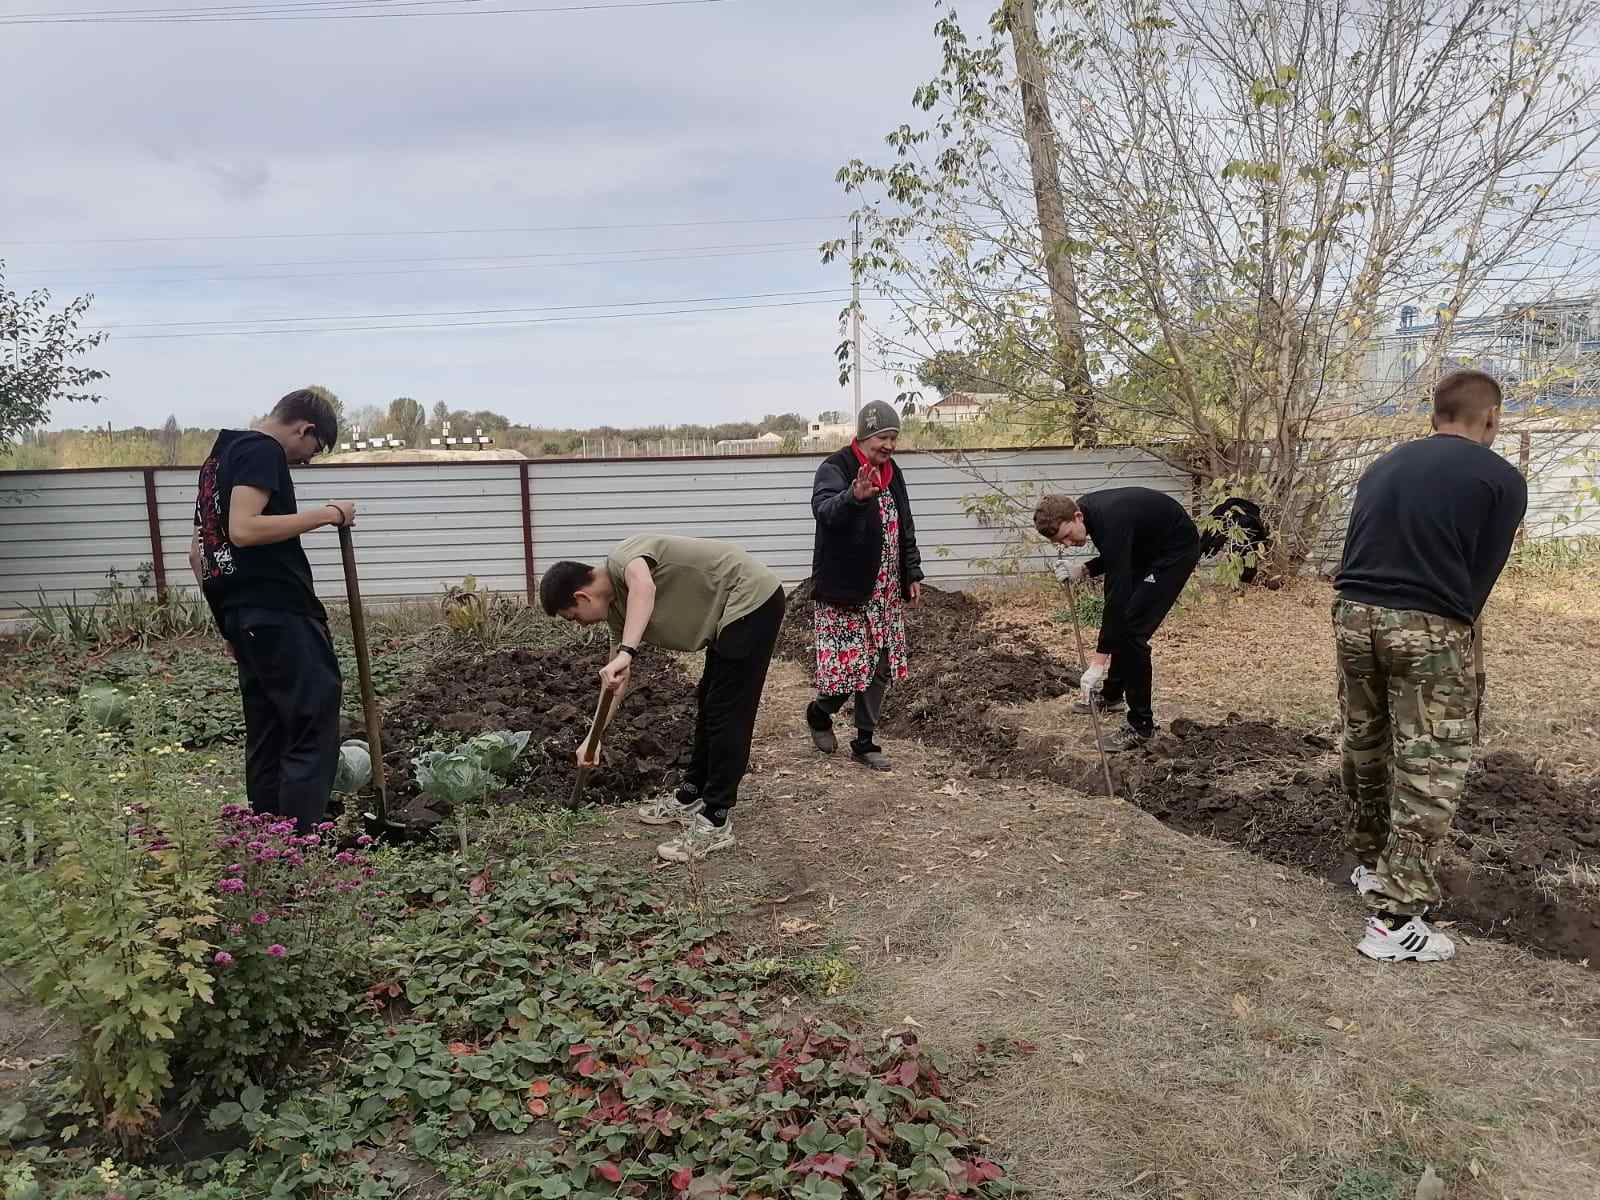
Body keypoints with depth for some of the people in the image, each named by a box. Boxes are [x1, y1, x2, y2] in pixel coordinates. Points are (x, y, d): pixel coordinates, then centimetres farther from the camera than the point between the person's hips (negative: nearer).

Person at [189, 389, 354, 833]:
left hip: (241, 614, 10)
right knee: (314, 732, -10)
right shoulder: (263, 451, -8)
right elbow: (243, 529, -23)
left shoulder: (220, 455, 22)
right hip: (279, 613, -10)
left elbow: (198, 550, 24)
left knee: (267, 737, 13)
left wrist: (227, 616, 25)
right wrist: (324, 514, -18)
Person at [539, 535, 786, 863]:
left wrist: (625, 653, -50)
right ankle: (691, 798, 32)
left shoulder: (624, 557, -18)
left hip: (753, 599, -10)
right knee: (709, 707, 19)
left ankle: (715, 823, 1)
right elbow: (616, 680, 16)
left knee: (727, 715, -6)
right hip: (729, 614, 10)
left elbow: (644, 586, -43)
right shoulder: (618, 607, 9)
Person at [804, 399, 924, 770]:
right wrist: (855, 497, -55)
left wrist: (913, 574, 15)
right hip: (844, 590, -7)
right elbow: (824, 509, -35)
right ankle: (819, 713, 25)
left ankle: (864, 742, 21)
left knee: (879, 669, 9)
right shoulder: (834, 469, -13)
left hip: (886, 593, 7)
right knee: (849, 664, -7)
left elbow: (905, 529, 19)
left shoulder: (893, 474, 11)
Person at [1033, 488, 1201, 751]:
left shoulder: (1110, 521, -34)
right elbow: (1115, 557, 11)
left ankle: (1141, 726, -6)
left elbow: (1117, 592, -37)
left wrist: (1098, 660, -39)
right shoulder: (1085, 508, -7)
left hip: (1176, 549, -9)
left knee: (1132, 628, -15)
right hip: (1149, 547, 9)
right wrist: (1084, 569, -8)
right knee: (1122, 619, 17)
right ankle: (1112, 694, 37)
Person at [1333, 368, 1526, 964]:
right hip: (1428, 628, -5)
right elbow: (1479, 576, 2)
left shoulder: (1383, 466, 17)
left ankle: (1370, 864, 38)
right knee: (1430, 770, 2)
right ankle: (1394, 919, 4)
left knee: (1364, 750, 21)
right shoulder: (1501, 479, 2)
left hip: (1354, 615, 6)